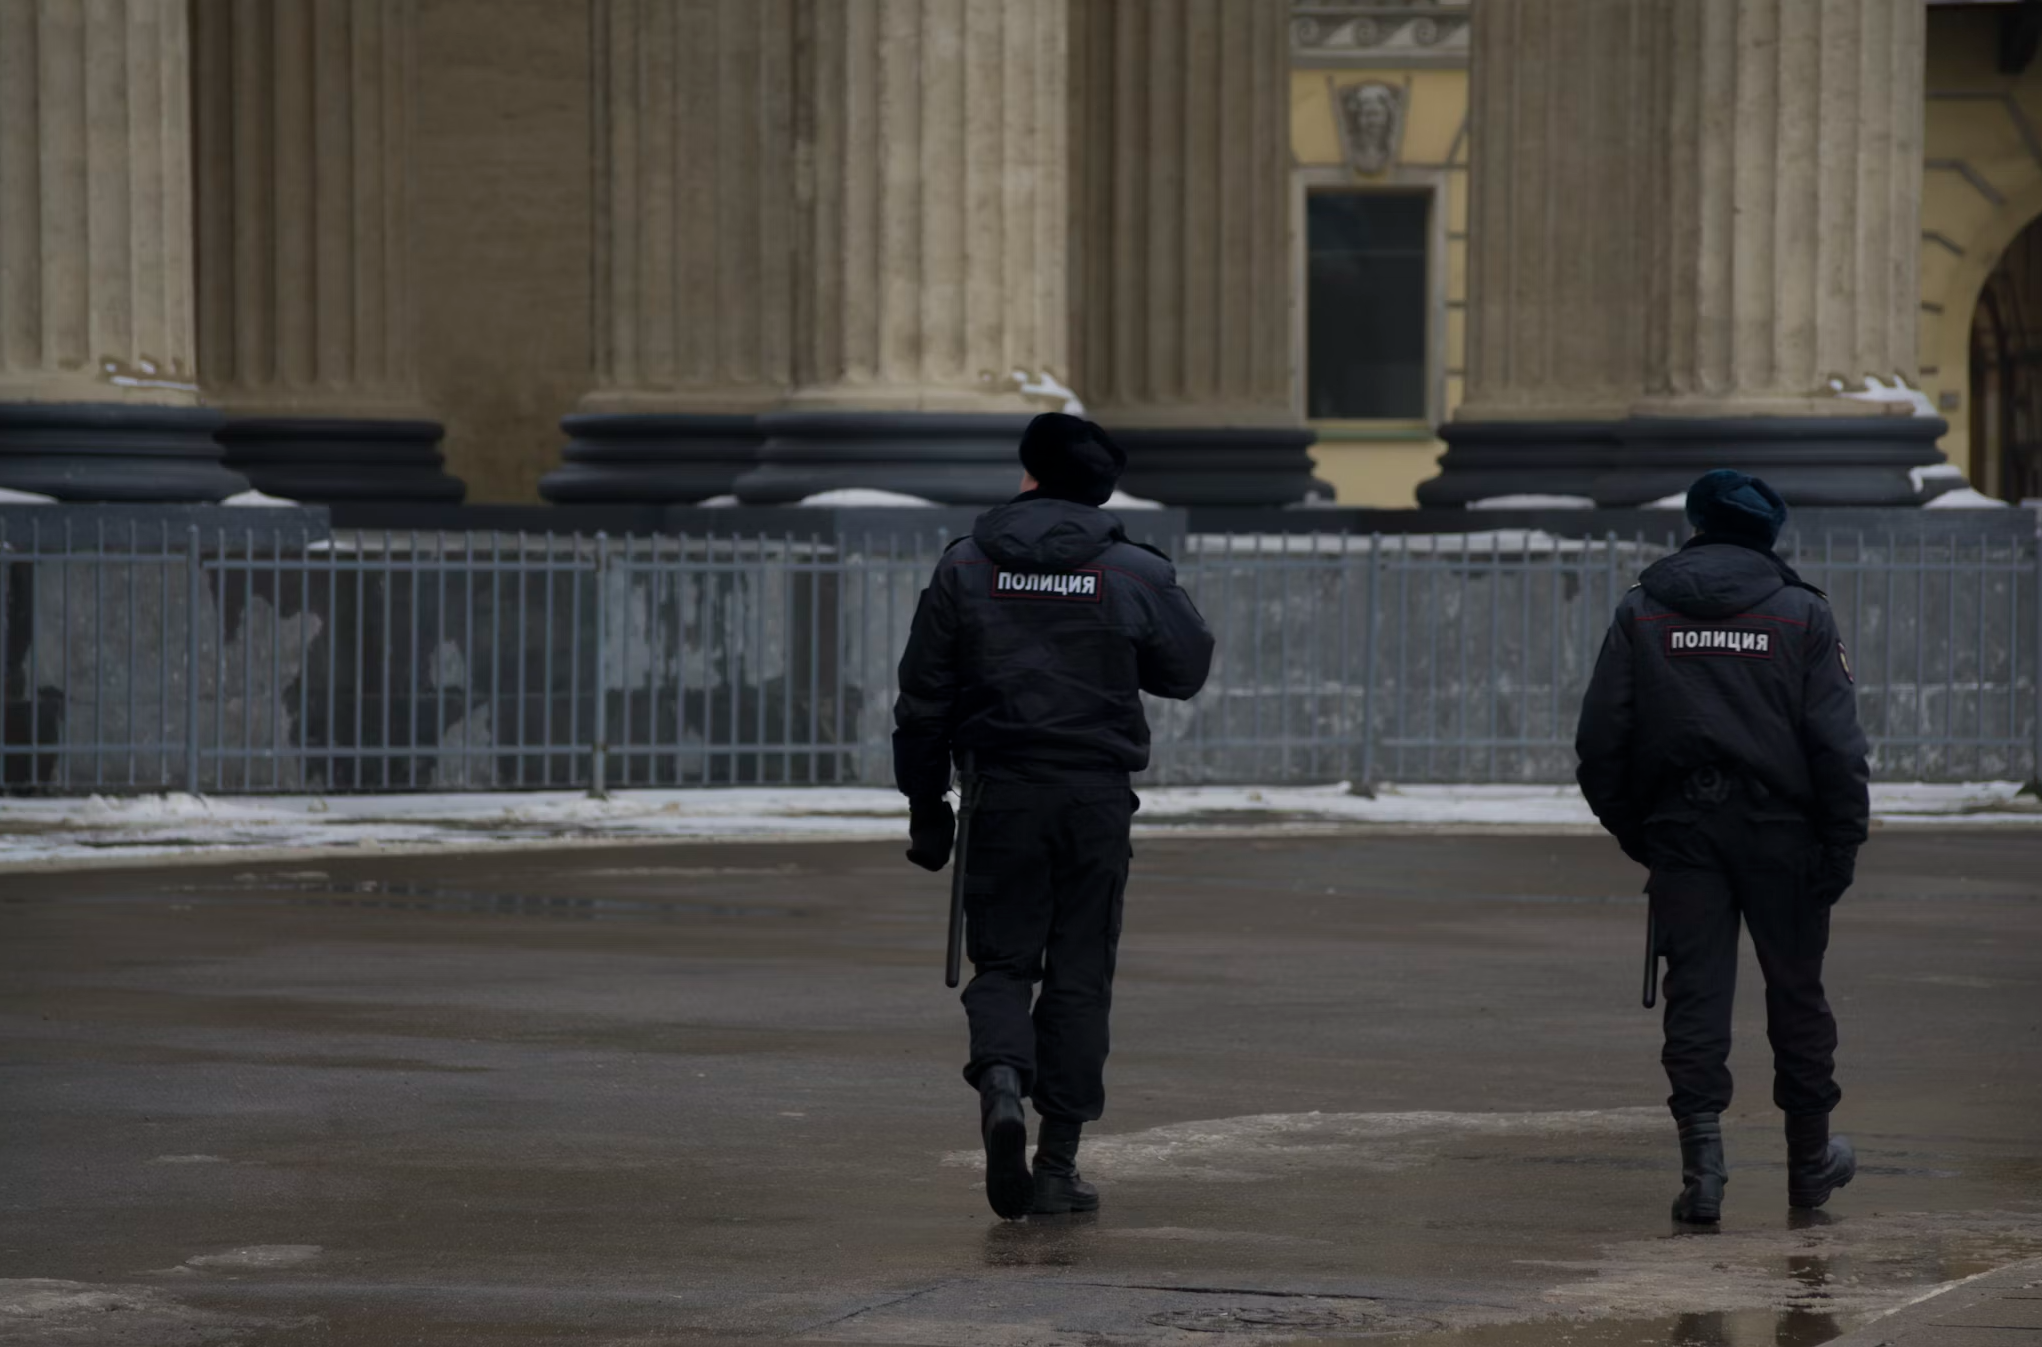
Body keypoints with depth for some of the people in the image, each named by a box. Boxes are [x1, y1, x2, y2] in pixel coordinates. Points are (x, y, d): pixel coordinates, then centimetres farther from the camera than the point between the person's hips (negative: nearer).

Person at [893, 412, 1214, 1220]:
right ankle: (1057, 1164, 5)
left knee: (1001, 959, 9)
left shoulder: (965, 568, 0)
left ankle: (1000, 1078, -22)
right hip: (1097, 796, 0)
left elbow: (923, 698, 2)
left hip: (1001, 791, 0)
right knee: (1079, 975, 6)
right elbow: (1187, 670, 12)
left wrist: (925, 806, 11)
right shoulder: (1135, 575, -2)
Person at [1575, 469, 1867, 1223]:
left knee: (1695, 994, 1)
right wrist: (1841, 849, -2)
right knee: (1795, 991, 12)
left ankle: (1702, 1160, -11)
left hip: (1681, 829, 1)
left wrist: (1631, 830, 11)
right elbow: (1838, 745, -6)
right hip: (1780, 831, -1)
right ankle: (1810, 1158, 24)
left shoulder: (1642, 613, 4)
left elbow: (1600, 741, 2)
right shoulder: (1802, 615, -1)